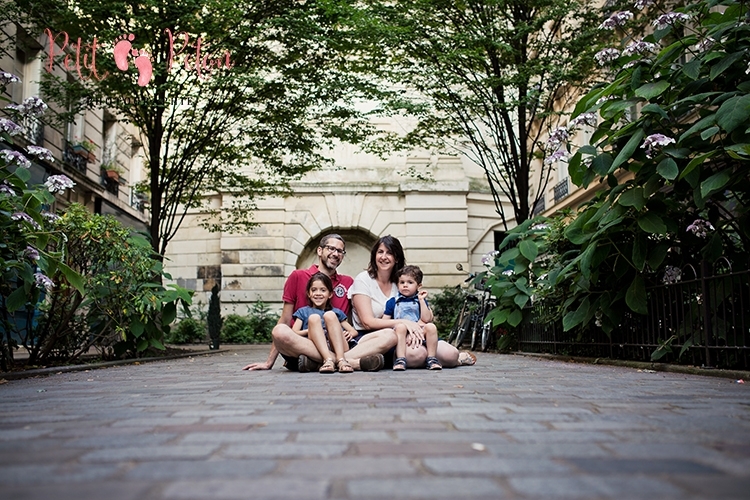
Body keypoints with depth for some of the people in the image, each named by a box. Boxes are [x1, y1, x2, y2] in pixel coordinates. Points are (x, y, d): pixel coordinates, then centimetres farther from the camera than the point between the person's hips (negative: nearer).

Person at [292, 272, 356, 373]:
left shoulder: (337, 312, 27)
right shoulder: (303, 312, 24)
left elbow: (354, 332, 18)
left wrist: (350, 333, -5)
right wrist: (312, 330, -8)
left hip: (338, 349, 1)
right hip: (316, 351, -1)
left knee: (329, 315, -17)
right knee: (314, 317, -20)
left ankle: (341, 359, -37)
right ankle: (328, 360, -41)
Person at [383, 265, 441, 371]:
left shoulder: (420, 300, 16)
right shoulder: (392, 302, 12)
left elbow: (426, 319, 1)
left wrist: (421, 300, -1)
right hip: (401, 335, -2)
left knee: (431, 327, -26)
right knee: (400, 327, -34)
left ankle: (431, 359, -19)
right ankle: (400, 359, -36)